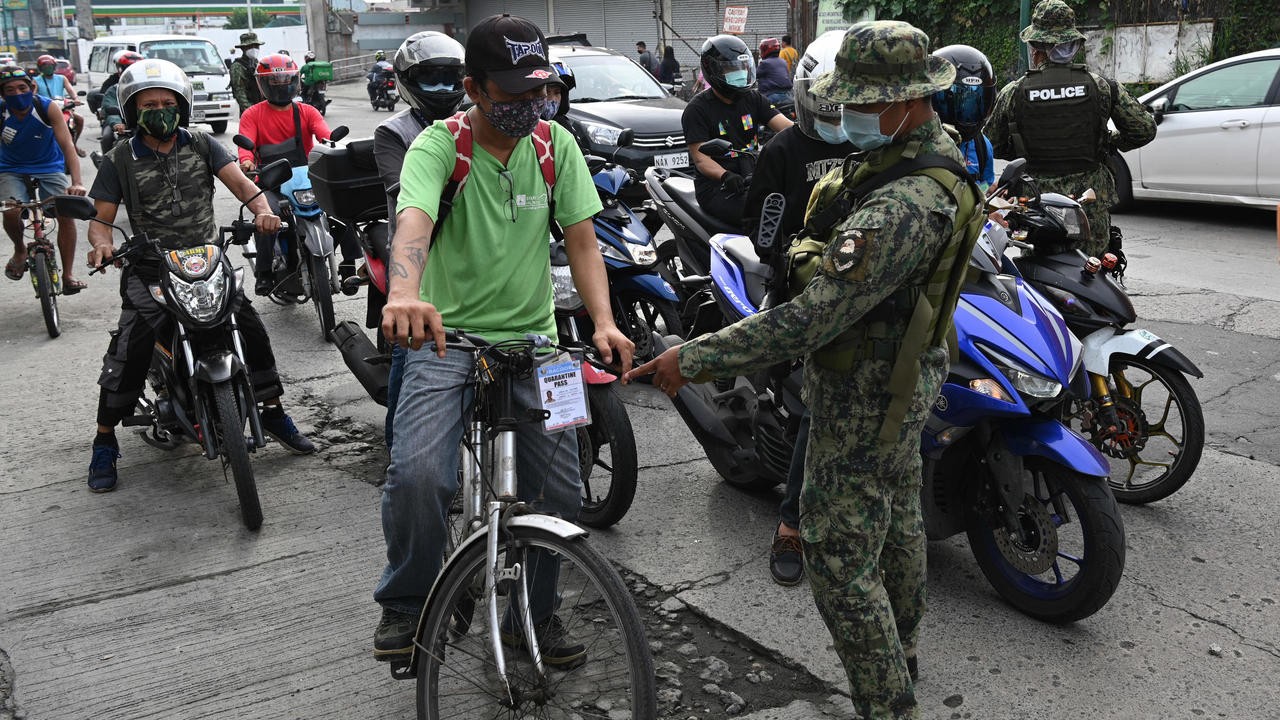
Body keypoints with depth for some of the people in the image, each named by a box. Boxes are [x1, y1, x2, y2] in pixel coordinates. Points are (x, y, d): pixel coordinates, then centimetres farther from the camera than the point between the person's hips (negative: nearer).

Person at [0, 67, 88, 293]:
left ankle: (68, 274, -5)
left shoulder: (48, 108, -21)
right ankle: (20, 250, 9)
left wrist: (76, 182, -39)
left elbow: (67, 145, -25)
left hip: (49, 166, 0)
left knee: (67, 213, -18)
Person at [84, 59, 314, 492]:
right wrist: (102, 245, -23)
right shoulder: (120, 160, 3)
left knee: (251, 327, -12)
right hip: (150, 270, -2)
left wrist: (261, 209, -28)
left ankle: (273, 412, 8)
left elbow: (238, 181, -6)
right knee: (129, 349, -18)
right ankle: (104, 443, -3)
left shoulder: (201, 145, 7)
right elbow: (102, 218, 2)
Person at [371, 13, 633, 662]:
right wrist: (405, 294, -54)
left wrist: (603, 322, -20)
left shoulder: (556, 145, 0)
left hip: (531, 337, 4)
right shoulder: (438, 147, -12)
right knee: (419, 474, -24)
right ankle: (405, 605, 3)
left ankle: (533, 612, 25)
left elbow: (582, 243, -2)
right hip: (447, 334, -3)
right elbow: (412, 223, -32)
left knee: (560, 490, -1)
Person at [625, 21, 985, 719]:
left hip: (865, 399, -11)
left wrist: (692, 358, -33)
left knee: (839, 558, -1)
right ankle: (900, 651, 49)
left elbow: (811, 318, -37)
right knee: (897, 515, 27)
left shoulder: (900, 209, -34)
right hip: (911, 373, 11)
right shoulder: (938, 147, -1)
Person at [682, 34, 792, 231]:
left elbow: (786, 126, 1)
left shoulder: (752, 99, 13)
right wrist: (726, 176, -33)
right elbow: (700, 158, -13)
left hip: (752, 179, 6)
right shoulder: (697, 109, -4)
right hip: (716, 187, -6)